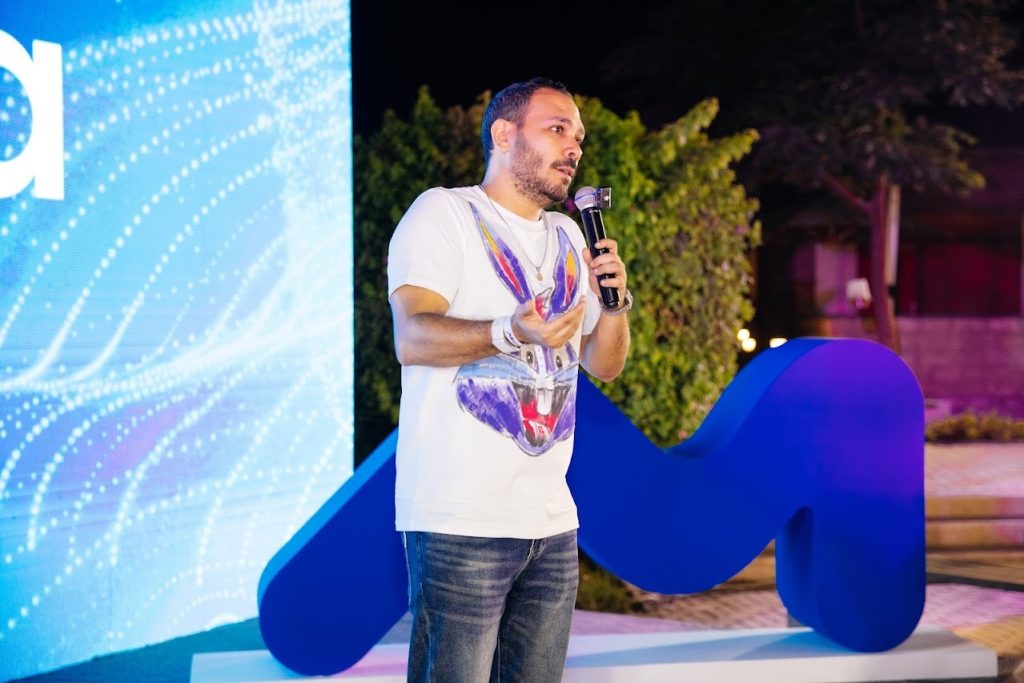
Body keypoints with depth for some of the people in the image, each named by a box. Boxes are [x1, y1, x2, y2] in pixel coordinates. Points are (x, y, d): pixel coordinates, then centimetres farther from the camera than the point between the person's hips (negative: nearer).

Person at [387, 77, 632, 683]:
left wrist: (615, 301, -1)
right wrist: (511, 332, -31)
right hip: (461, 519, -6)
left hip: (551, 521, 7)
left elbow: (604, 364, 19)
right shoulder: (445, 213, -2)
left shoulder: (568, 237, 18)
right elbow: (411, 338, -15)